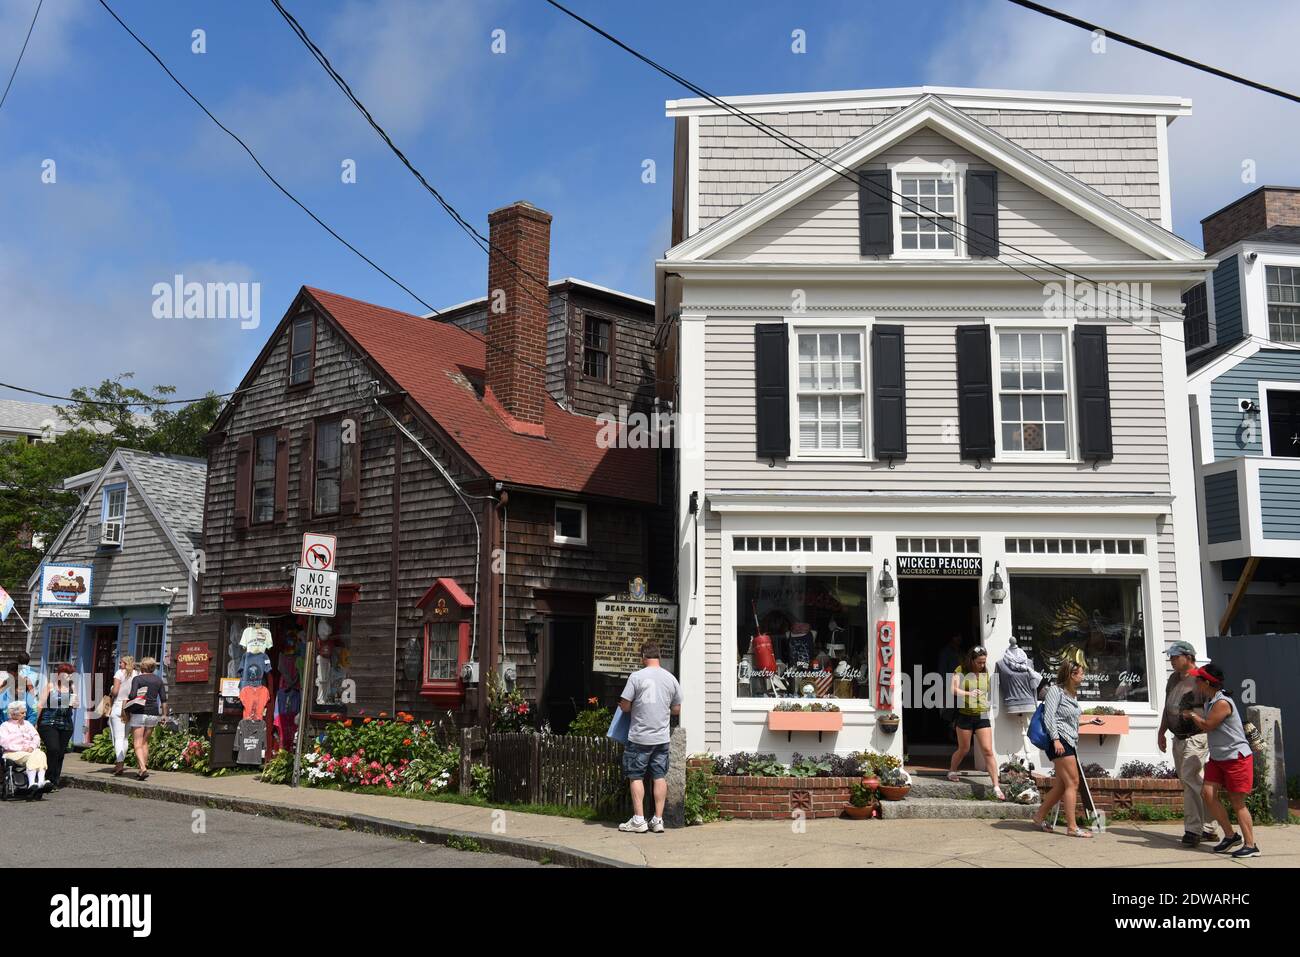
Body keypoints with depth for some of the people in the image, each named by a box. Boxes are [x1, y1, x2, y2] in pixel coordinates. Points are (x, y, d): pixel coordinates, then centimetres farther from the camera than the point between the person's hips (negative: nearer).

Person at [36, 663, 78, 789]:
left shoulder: (72, 687, 12)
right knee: (53, 749, -18)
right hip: (48, 723, -4)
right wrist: (37, 721, -1)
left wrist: (74, 703, -6)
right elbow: (41, 704, 0)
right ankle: (50, 780, -8)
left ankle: (55, 782, 13)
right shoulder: (49, 685, 0)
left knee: (60, 753, 4)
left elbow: (75, 706, 16)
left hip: (66, 725, 4)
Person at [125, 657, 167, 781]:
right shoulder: (159, 680, 8)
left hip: (139, 712, -4)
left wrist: (125, 707, 2)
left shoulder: (137, 679, -3)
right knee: (145, 742, 18)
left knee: (138, 744, -5)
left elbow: (132, 695, -15)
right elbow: (163, 699, 6)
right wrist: (164, 715, 13)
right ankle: (144, 768, 18)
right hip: (153, 713, 4)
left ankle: (143, 768, -22)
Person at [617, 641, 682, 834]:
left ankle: (638, 820, 4)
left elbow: (625, 706, -8)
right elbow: (677, 709, 10)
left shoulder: (636, 677, -10)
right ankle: (658, 820, 8)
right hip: (662, 737, 4)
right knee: (660, 777, 8)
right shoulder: (671, 679, 3)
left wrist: (632, 706, 14)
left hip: (639, 737, -4)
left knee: (636, 777, 5)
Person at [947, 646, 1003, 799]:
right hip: (965, 716, -3)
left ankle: (996, 787, -6)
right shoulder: (961, 671, -6)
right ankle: (952, 771, 39)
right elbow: (953, 690, -18)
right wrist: (969, 693, -31)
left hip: (982, 716, 3)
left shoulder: (986, 673, 7)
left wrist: (986, 704, 9)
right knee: (964, 749, 11)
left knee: (988, 751, -6)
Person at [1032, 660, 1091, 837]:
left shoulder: (1072, 694, 20)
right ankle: (1072, 827, -10)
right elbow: (1049, 716, -13)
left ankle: (1039, 816, 20)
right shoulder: (1056, 690, -5)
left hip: (1070, 743, 9)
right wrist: (1056, 739, -19)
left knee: (1061, 786, 9)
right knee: (1073, 783, -11)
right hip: (1060, 742, -9)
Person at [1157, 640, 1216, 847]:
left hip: (1196, 737, -9)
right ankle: (1207, 828, 19)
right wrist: (1161, 731, 23)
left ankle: (1193, 829, -12)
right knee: (1194, 782, 12)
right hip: (1178, 738, 9)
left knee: (1190, 778, -15)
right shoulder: (1174, 678, 15)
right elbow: (1168, 707, 23)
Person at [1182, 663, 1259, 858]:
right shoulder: (1209, 702, 10)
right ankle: (1230, 835, 11)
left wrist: (1192, 715, -2)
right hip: (1217, 758, 9)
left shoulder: (1222, 703, -19)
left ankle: (1251, 845, 5)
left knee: (1237, 801, -4)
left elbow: (1207, 725, -17)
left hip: (1237, 758, -9)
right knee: (1208, 793, -1)